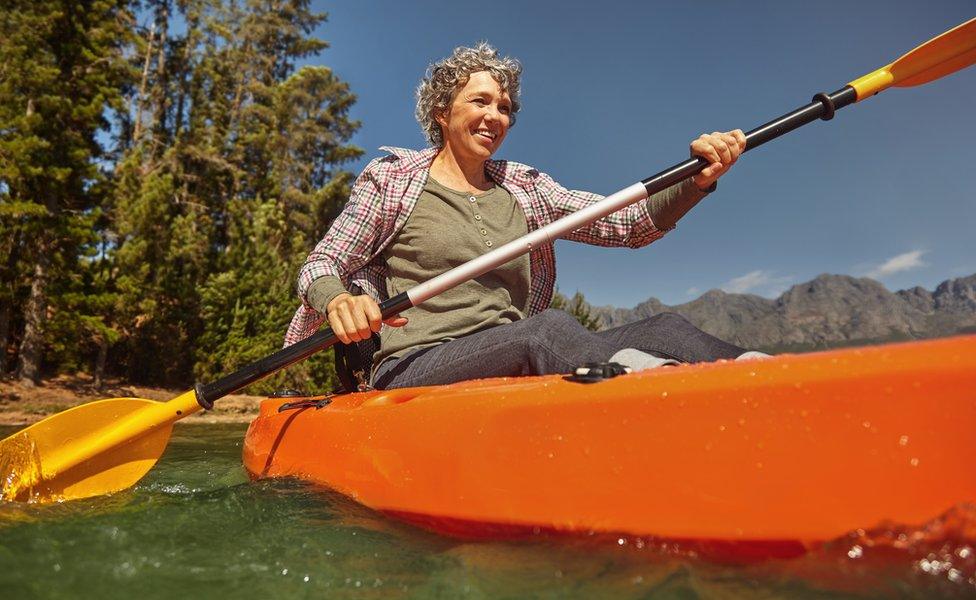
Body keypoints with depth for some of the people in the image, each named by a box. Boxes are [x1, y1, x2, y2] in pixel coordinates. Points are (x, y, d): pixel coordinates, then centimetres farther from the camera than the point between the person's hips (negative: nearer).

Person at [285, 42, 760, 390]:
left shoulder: (525, 189, 16)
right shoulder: (393, 180, 8)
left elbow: (629, 223, 6)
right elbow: (319, 265, 4)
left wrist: (697, 180, -14)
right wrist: (337, 300, -21)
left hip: (517, 370, 4)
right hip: (414, 371, -4)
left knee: (662, 331, -21)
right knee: (551, 327, -36)